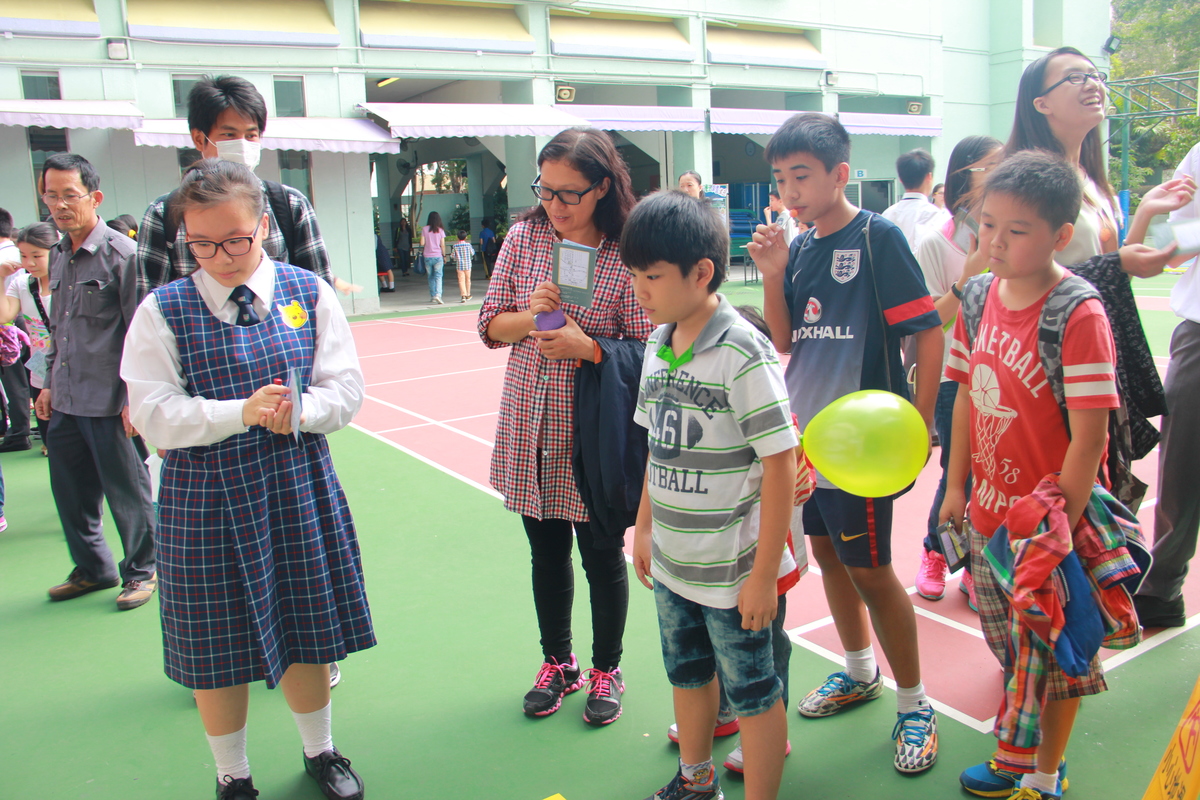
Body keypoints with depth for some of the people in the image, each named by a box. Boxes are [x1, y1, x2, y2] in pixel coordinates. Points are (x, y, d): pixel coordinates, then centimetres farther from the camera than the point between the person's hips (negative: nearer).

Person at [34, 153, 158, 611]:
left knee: (126, 492, 5)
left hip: (109, 402, -7)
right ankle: (92, 568, 31)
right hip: (65, 401, 7)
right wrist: (50, 382, 18)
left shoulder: (121, 252, -11)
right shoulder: (58, 255, 12)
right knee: (70, 492, 14)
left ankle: (141, 570, 22)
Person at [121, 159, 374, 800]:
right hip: (205, 497, -1)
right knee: (219, 647, 11)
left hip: (298, 488, 2)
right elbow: (153, 414, -10)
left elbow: (346, 387, -1)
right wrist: (241, 413, -23)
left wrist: (301, 411, -22)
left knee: (306, 629, 14)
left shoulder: (309, 293, 0)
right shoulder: (162, 311, -5)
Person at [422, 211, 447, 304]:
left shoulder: (424, 229, -2)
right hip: (438, 256, -1)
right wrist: (444, 255, 8)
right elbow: (442, 244, -2)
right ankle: (438, 294, -21)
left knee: (431, 277, 12)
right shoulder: (440, 230, -2)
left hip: (428, 256, 1)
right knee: (438, 276, -2)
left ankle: (433, 297, 16)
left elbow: (422, 243, -4)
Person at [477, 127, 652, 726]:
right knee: (546, 551, 17)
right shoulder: (524, 237, 1)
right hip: (530, 427, 4)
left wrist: (588, 347, -23)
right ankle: (558, 663, 39)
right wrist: (529, 317, -15)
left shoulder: (627, 255, -11)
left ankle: (606, 669, 34)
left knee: (602, 554, 10)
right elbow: (490, 325, 5)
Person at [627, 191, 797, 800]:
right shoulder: (657, 344, 2)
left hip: (733, 572, -7)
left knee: (752, 693, 10)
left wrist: (764, 574, -17)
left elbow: (780, 463, -19)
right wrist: (646, 526, 15)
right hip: (671, 564, 8)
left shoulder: (742, 353, -20)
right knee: (687, 675, 25)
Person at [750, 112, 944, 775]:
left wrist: (917, 427, -15)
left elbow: (928, 333, -11)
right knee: (826, 552, 17)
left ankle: (914, 704, 21)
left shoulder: (877, 237, -11)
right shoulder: (800, 247, 8)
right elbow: (784, 340, 9)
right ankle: (860, 673, 39)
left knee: (869, 569, 1)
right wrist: (772, 273, -5)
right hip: (805, 431, 7)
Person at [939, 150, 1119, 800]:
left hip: (1050, 525, -6)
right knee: (1013, 647, 22)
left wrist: (1060, 524, -19)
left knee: (1057, 654, 13)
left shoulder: (1079, 315, -20)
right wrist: (957, 488, 11)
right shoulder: (979, 298, 0)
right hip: (988, 515, 6)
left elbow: (1090, 434, -20)